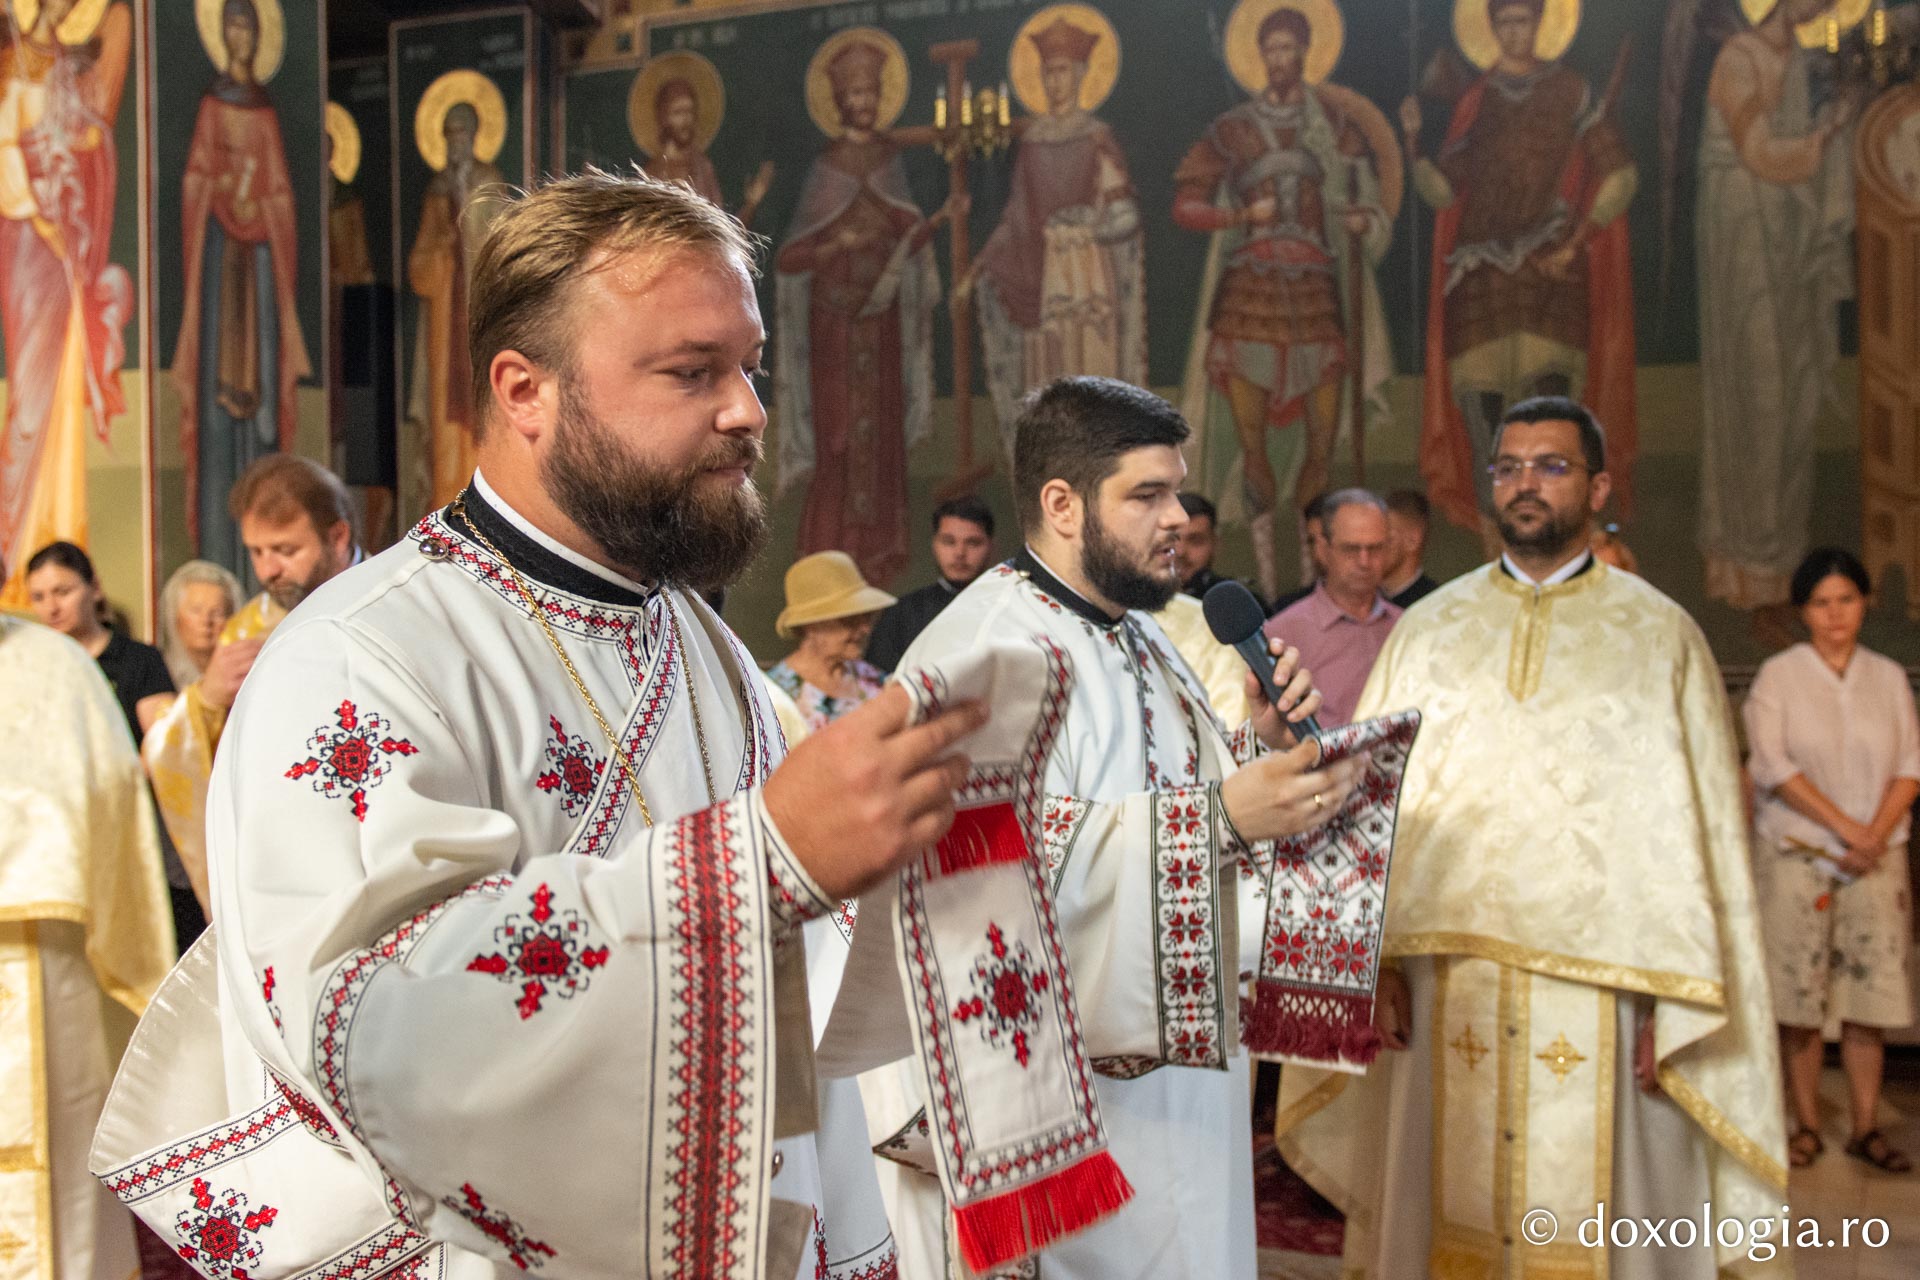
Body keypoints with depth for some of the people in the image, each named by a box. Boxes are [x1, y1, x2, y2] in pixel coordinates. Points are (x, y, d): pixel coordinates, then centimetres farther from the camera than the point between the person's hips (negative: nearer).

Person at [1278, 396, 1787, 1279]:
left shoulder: (1661, 635, 4)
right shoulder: (1428, 631, 10)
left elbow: (1698, 825, -1)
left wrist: (1672, 1000, -7)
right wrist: (1376, 957, -1)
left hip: (1601, 991, -2)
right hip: (1447, 982, 2)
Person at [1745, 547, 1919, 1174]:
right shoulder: (1778, 675, 2)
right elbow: (1771, 764, -8)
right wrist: (1844, 826, -14)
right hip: (1796, 856, -2)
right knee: (1800, 988, -2)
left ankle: (1866, 1127, 8)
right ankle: (1807, 1124, 7)